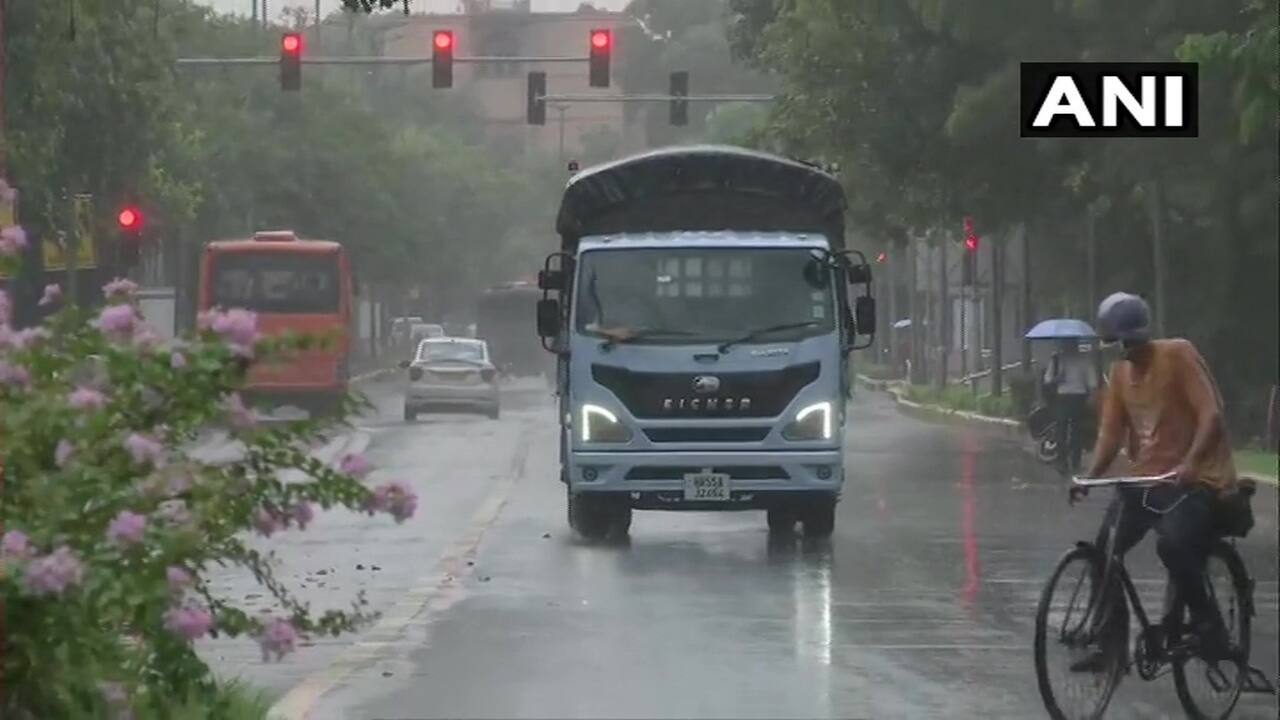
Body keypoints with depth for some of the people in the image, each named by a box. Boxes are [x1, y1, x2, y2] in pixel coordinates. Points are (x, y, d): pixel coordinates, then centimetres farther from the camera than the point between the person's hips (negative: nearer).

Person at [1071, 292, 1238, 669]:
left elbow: (1211, 415, -20)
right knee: (1104, 548, -5)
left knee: (1172, 545, -30)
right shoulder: (1120, 371, 6)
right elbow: (1112, 431, 3)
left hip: (1193, 478, -7)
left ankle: (1209, 629, -12)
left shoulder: (1178, 355, -13)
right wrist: (1090, 476, -15)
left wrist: (1190, 463, -36)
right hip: (1146, 477, 7)